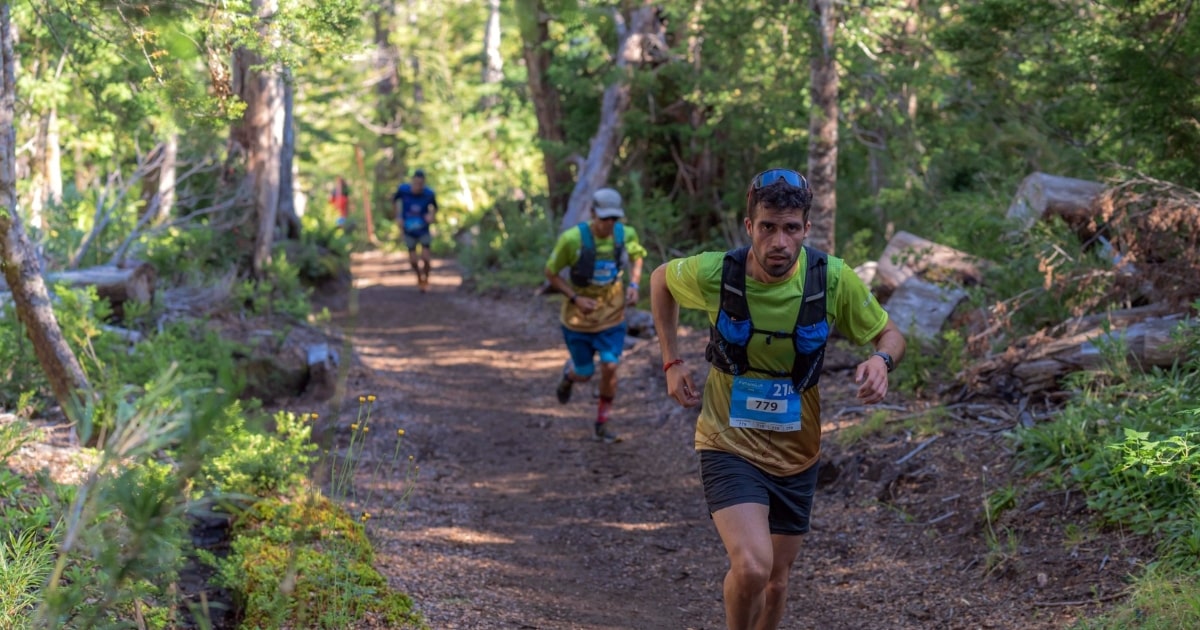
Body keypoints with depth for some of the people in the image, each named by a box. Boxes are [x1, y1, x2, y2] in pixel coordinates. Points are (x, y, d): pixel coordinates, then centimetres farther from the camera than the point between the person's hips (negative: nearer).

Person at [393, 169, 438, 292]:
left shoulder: (429, 194, -18)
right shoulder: (403, 190, -18)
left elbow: (435, 207, 2)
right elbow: (395, 199, 5)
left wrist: (431, 215, -19)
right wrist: (398, 216, -2)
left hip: (424, 230, -1)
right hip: (409, 230, 1)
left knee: (425, 258, -9)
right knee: (413, 260, 3)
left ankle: (426, 279, 20)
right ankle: (419, 278, 34)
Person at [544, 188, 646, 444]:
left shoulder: (625, 234, -12)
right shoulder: (572, 239, -23)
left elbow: (636, 256, 11)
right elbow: (551, 273, -10)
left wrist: (633, 284, -6)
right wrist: (576, 298, -21)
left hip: (612, 317, 2)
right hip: (579, 318, -2)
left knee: (609, 368, -7)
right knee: (584, 375, 9)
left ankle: (602, 423, 13)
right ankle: (569, 373, 48)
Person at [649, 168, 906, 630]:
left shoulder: (833, 279, -15)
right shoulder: (714, 273, -17)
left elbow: (890, 335, 0)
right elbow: (660, 279, 6)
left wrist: (881, 359, -24)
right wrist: (672, 362, 2)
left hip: (796, 453, 3)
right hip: (729, 447, -3)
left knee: (776, 580, 16)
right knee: (752, 567, -25)